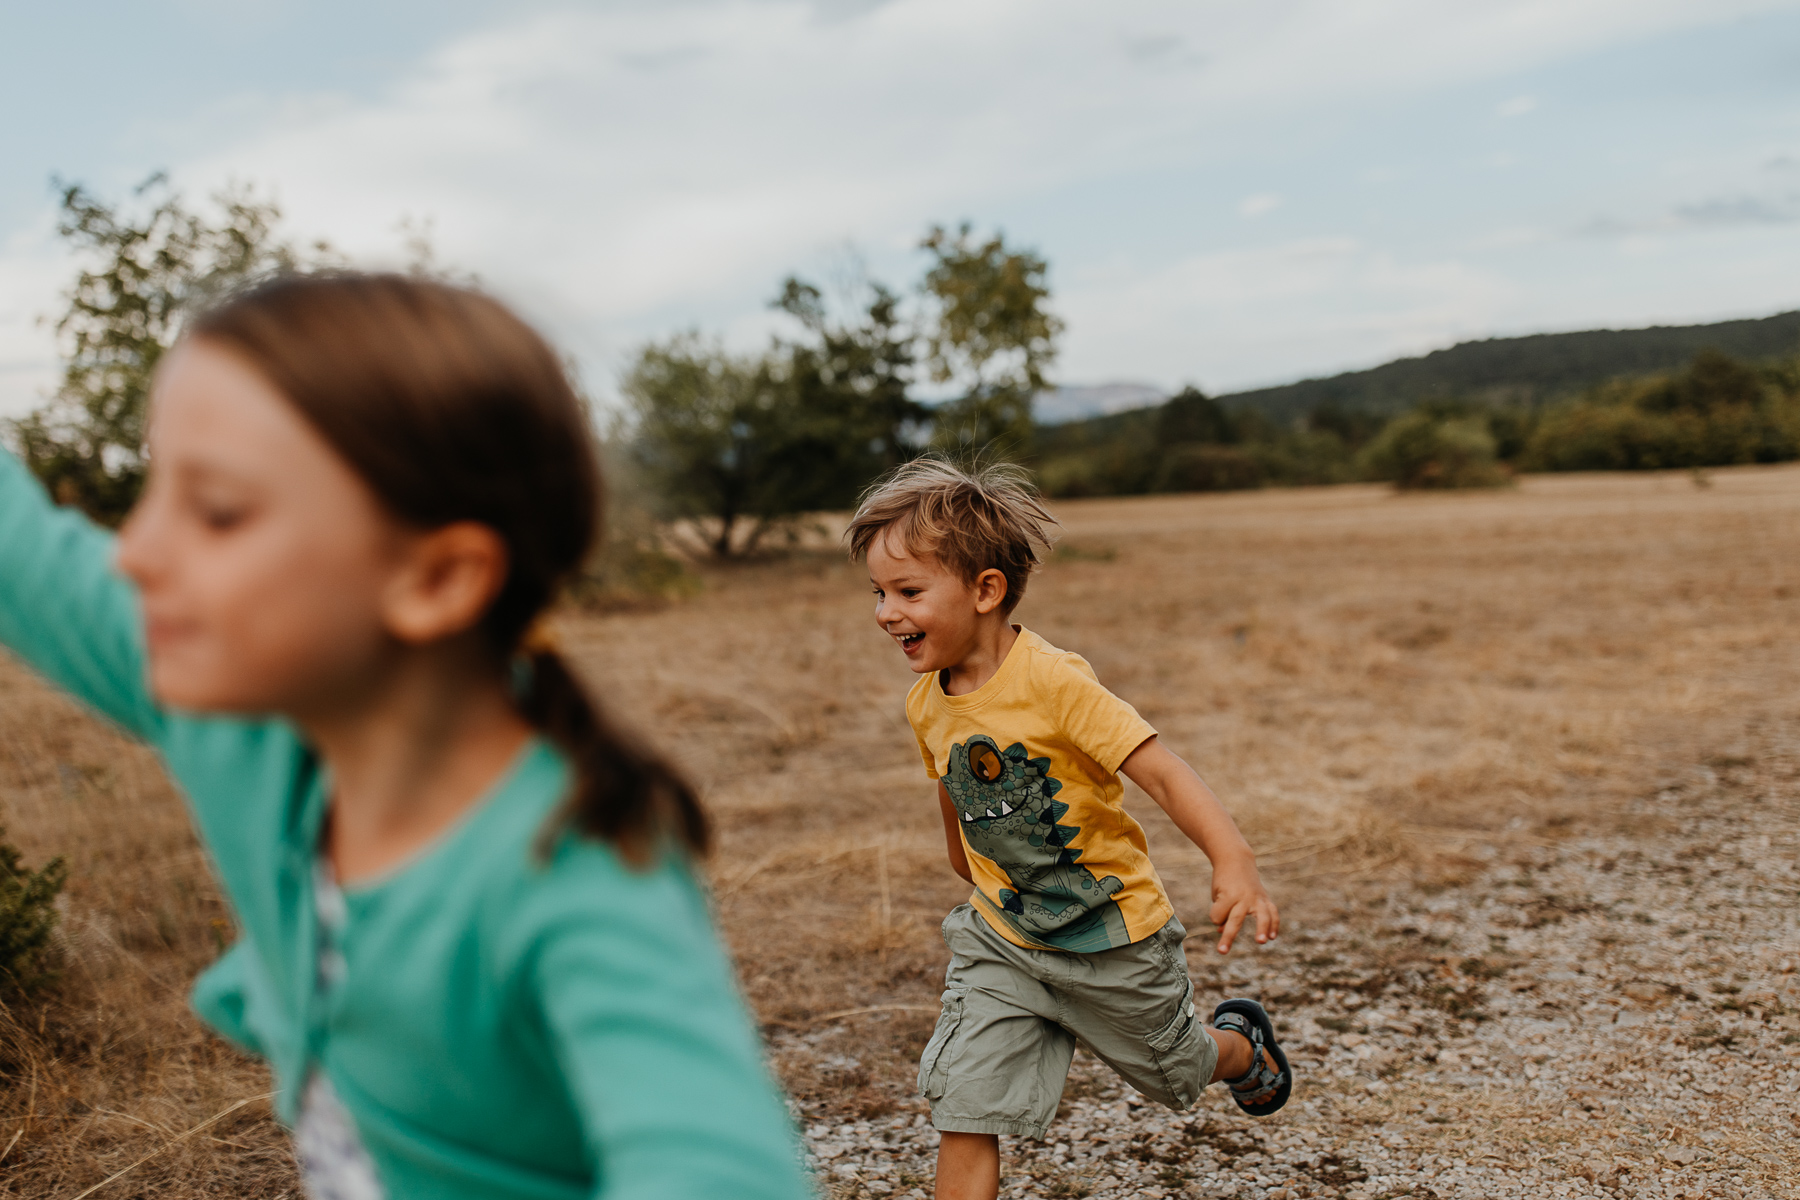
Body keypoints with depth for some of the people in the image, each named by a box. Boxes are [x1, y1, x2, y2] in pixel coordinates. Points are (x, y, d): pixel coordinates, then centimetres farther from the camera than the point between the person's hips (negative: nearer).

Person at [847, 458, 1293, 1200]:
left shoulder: (1052, 681, -27)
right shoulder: (926, 705, -6)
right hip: (1001, 940, 4)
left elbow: (1162, 774, -31)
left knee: (1175, 1070, 22)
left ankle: (1243, 1046, 56)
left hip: (1113, 935, -4)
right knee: (962, 1109, -8)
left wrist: (1233, 863, -45)